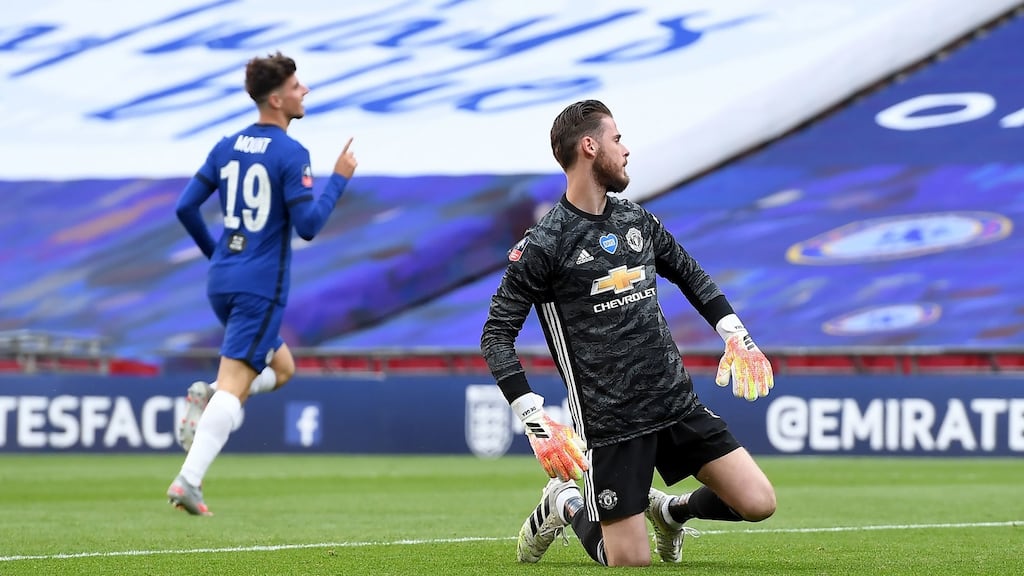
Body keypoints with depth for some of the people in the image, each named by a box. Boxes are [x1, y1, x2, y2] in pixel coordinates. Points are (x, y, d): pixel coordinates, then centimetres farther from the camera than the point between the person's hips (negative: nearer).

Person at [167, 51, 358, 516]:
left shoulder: (227, 147, 9)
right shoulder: (290, 155, -11)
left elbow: (186, 207, 10)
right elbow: (308, 225, -16)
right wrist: (340, 178, -5)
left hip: (221, 281, 7)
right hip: (261, 286, -7)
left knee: (281, 368, 24)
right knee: (235, 385, -9)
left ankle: (208, 396, -2)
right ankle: (188, 481, -20)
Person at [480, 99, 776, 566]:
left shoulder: (638, 220, 9)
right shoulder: (542, 245, -9)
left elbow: (689, 274, 27)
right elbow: (496, 335, -9)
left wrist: (735, 334, 16)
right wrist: (535, 421, -19)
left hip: (677, 403, 6)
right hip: (610, 421, -5)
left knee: (758, 503, -6)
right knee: (631, 564, -5)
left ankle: (671, 511, 23)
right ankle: (564, 506, 24)